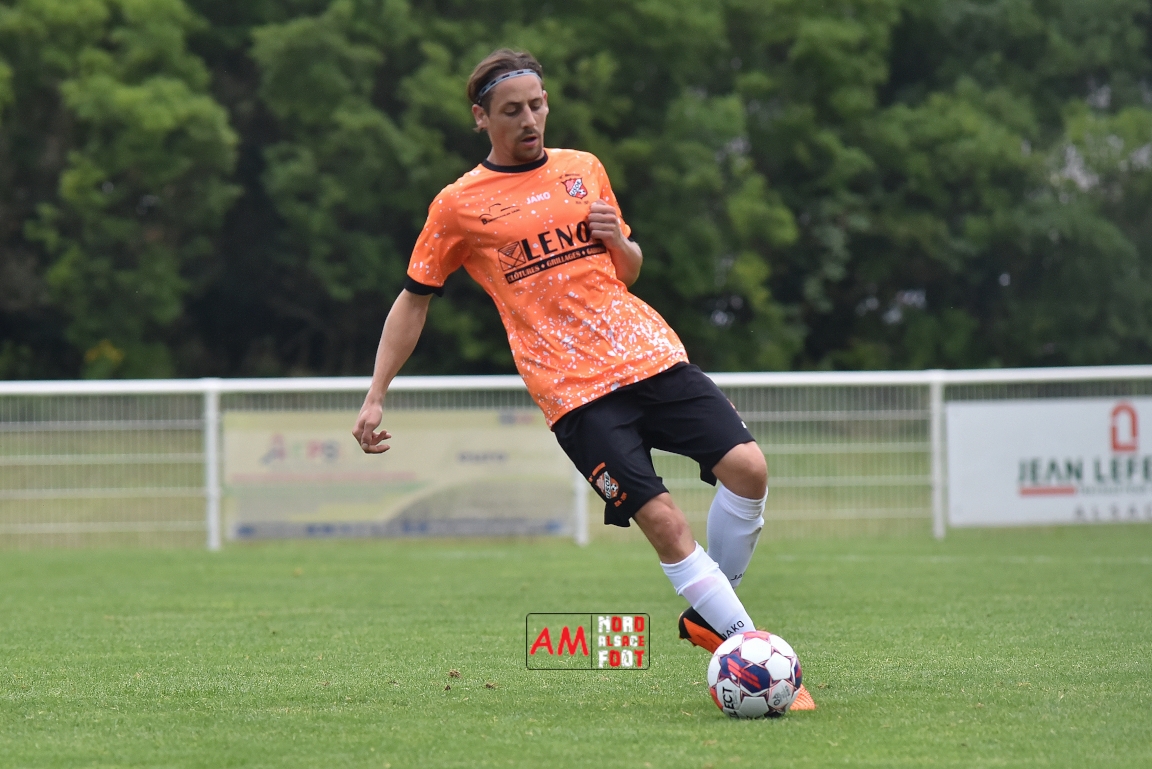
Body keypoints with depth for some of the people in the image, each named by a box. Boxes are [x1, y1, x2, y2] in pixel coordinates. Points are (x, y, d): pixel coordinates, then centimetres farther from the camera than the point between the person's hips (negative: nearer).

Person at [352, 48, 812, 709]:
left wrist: (620, 241, 1)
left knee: (747, 466, -14)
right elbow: (414, 301, 12)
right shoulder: (458, 206, 4)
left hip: (651, 355, 4)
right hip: (575, 391, -4)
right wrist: (376, 398, 7)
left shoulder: (584, 170, 15)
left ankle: (708, 616, 6)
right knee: (663, 519, -17)